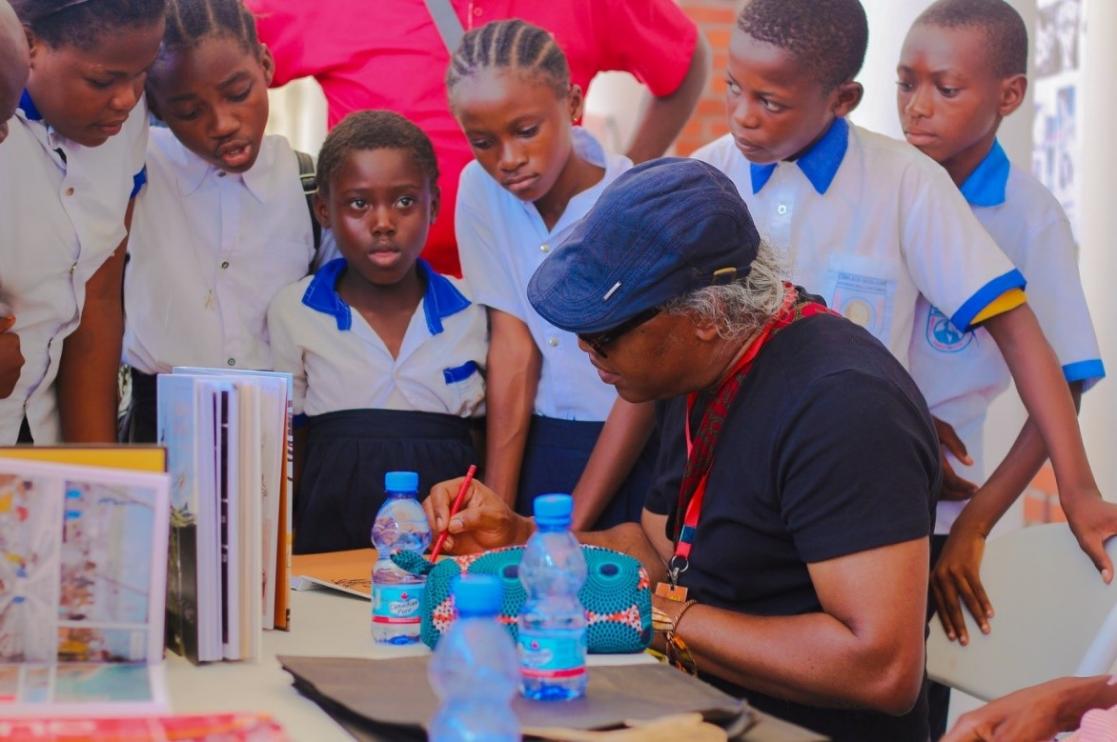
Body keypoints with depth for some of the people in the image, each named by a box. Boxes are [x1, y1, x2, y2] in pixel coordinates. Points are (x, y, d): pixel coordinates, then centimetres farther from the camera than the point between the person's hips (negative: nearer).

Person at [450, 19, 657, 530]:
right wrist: (497, 507, -13)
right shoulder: (479, 190, -6)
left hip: (630, 449, -3)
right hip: (536, 444, 3)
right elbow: (513, 350, -7)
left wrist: (573, 525, -18)